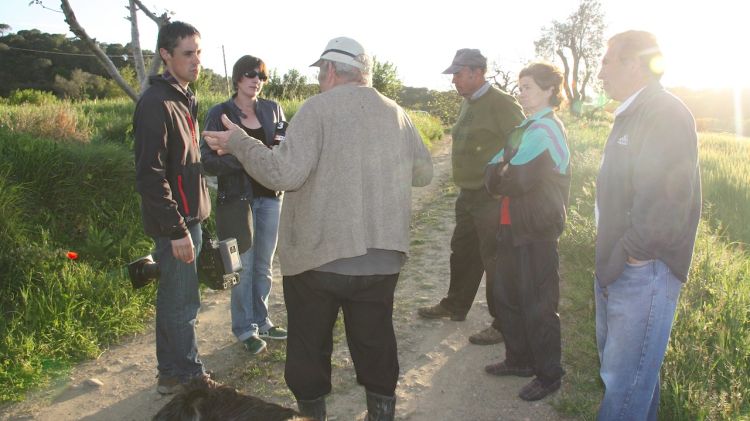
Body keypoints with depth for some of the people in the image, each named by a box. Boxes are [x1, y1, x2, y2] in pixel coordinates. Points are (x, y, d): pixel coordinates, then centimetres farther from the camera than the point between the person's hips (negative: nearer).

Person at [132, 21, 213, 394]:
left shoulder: (185, 99, 14)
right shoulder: (156, 104, -16)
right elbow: (150, 175, -22)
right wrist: (176, 229, -22)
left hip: (188, 217, 10)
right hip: (174, 222, -10)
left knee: (173, 299, 17)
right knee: (182, 303, 0)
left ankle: (171, 374, 31)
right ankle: (188, 376, 16)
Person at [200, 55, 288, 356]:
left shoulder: (272, 109, 6)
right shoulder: (219, 114, -4)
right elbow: (207, 159, -9)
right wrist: (241, 158, -24)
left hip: (270, 196, 4)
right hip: (236, 198, -4)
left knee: (264, 264, 14)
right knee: (244, 265, 3)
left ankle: (261, 320, 29)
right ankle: (245, 328, 19)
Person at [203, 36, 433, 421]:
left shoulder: (317, 108, -10)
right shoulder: (396, 113, 5)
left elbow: (284, 173, -20)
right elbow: (424, 173, 12)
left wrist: (238, 142, -7)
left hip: (319, 255, -4)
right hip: (382, 256, 5)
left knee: (309, 344, 14)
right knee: (374, 338, 19)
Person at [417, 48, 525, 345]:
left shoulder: (501, 103, -15)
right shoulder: (468, 103, 12)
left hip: (492, 198, -9)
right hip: (468, 195, 9)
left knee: (495, 260, -1)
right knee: (462, 253, 20)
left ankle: (503, 325, 13)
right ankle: (455, 306, 38)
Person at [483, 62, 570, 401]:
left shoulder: (546, 130, -14)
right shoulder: (525, 128, 15)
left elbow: (518, 180, -22)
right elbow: (493, 169, 10)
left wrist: (498, 178, -3)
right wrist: (500, 176, -10)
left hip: (537, 231, -9)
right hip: (513, 224, 9)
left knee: (538, 306, 1)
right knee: (507, 297, 16)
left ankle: (549, 375, 16)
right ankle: (519, 360, 32)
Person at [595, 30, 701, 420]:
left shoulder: (665, 114, -16)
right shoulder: (631, 115, 16)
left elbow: (665, 199, -25)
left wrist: (632, 253, -15)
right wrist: (610, 257, 15)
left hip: (643, 270, -10)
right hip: (616, 267, 10)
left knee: (624, 380, -3)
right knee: (614, 360, 22)